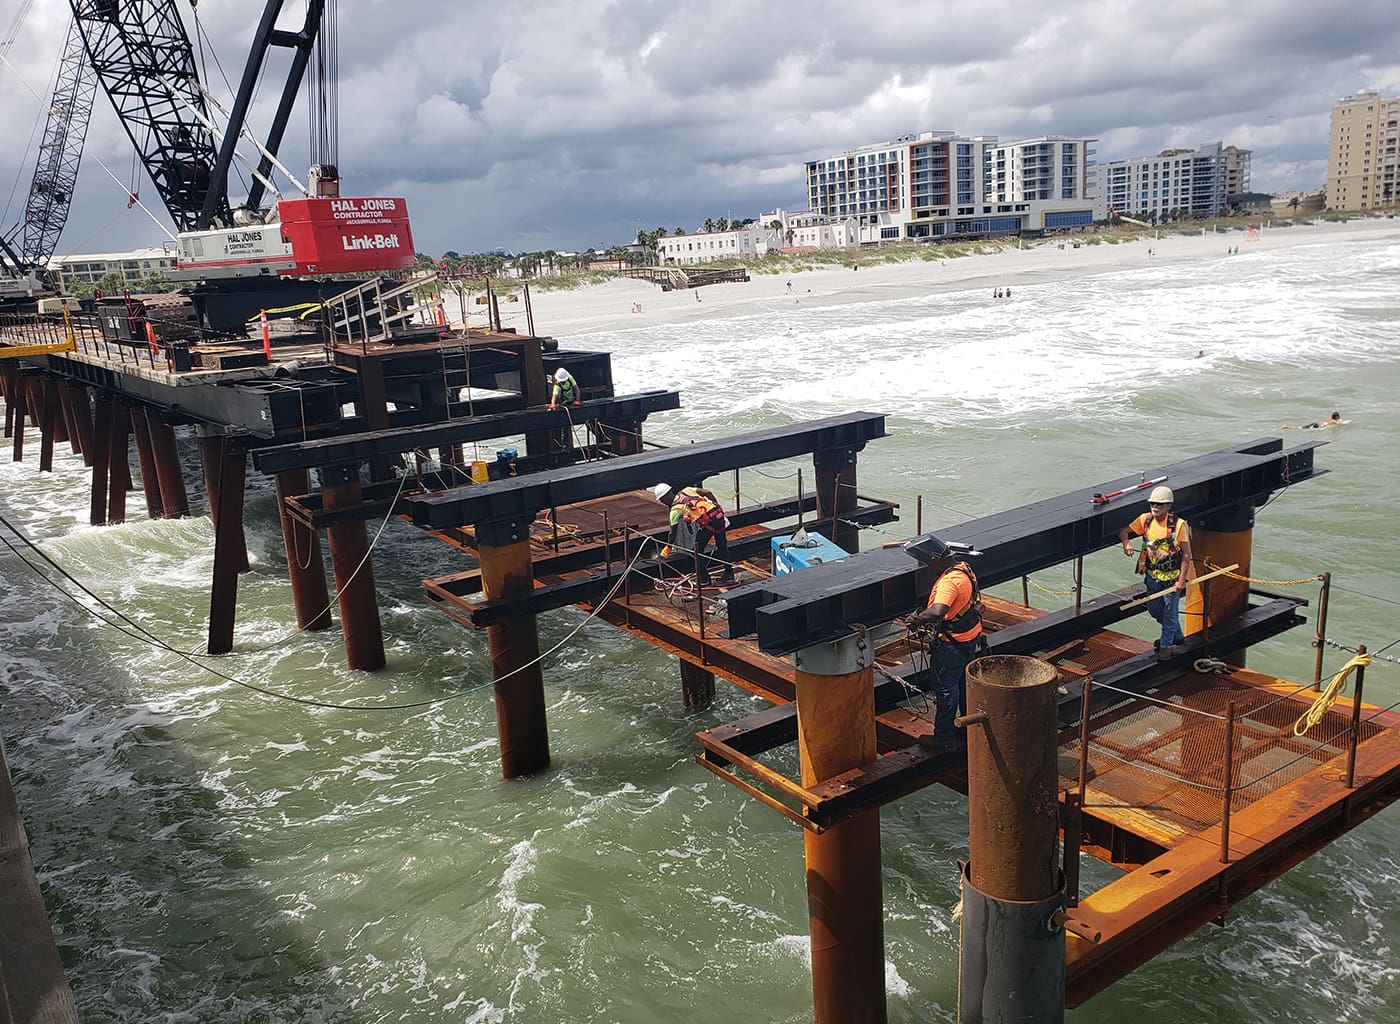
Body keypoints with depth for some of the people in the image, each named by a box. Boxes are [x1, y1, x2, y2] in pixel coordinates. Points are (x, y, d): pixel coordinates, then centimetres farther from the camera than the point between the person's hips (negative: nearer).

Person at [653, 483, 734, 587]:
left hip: (707, 522, -6)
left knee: (697, 550, 12)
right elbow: (708, 492, 9)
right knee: (722, 546, 20)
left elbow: (673, 533, 9)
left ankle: (703, 579, 17)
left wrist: (667, 549, 22)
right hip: (719, 514, 6)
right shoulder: (687, 490, 17)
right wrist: (717, 506, 17)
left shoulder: (675, 510, 5)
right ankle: (729, 575, 28)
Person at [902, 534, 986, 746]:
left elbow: (937, 612, -47)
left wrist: (916, 619, -28)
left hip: (951, 644, -10)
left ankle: (944, 737, 18)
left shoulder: (950, 581, -31)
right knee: (965, 684, 23)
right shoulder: (963, 568, 1)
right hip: (971, 639, 10)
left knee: (946, 688, 5)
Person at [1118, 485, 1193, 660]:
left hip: (1172, 578, -6)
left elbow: (1186, 555, -13)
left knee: (1170, 612, 8)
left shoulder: (1178, 525, -17)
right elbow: (1124, 532, 6)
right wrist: (1126, 543, -17)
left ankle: (1166, 645, 27)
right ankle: (1176, 635, 43)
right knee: (1154, 609, 20)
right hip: (1152, 576, 6)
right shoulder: (1145, 519, -5)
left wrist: (1181, 580, -16)